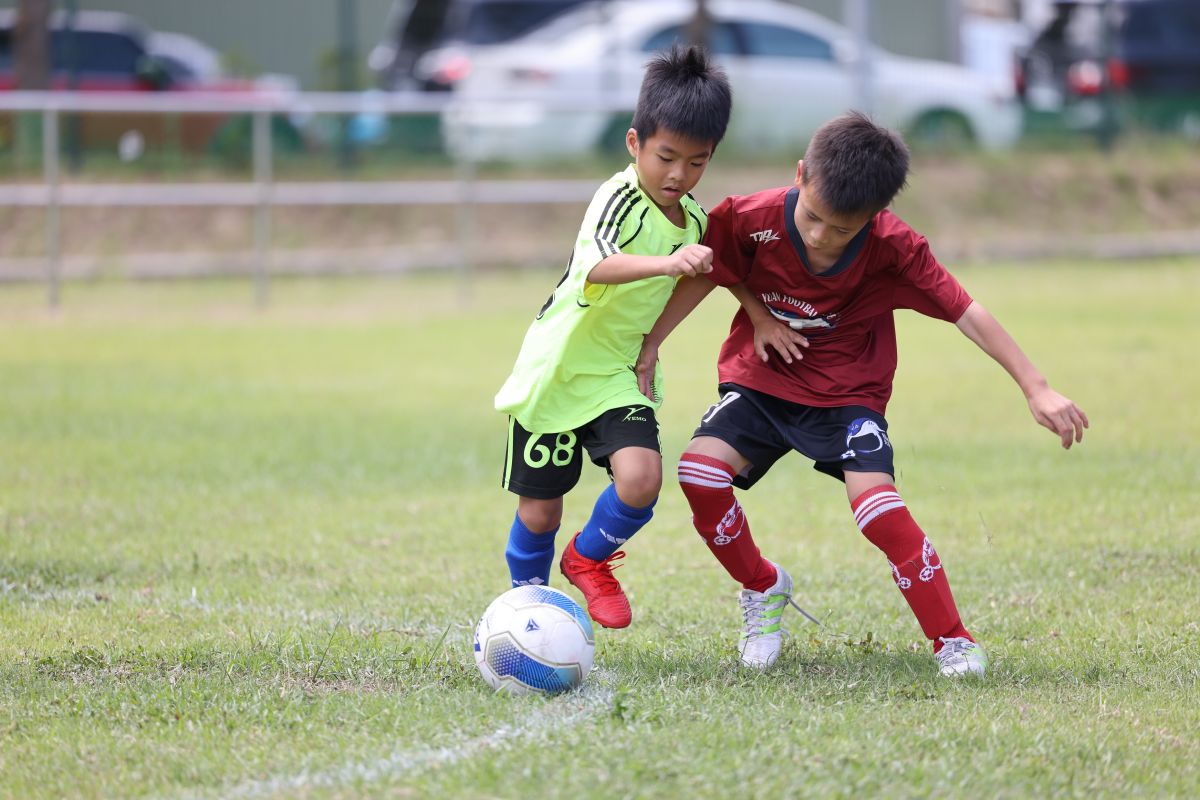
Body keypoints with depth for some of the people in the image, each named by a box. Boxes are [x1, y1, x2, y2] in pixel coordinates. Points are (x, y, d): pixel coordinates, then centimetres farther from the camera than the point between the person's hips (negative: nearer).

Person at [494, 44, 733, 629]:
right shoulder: (620, 198, -22)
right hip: (555, 372, -4)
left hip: (621, 374, 4)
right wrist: (666, 263, -59)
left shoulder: (695, 219, 0)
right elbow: (596, 265, -43)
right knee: (539, 509, 4)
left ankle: (589, 559, 10)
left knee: (640, 478, -21)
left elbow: (707, 277, 23)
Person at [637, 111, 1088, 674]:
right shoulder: (752, 220, -22)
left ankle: (953, 642, -13)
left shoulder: (892, 248, -24)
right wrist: (649, 346, -4)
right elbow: (706, 274, -3)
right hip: (762, 378, 2)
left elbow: (965, 312, -20)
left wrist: (1036, 389, -23)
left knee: (874, 499, -25)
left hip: (848, 392, -2)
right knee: (701, 468, -22)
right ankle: (763, 589, 6)